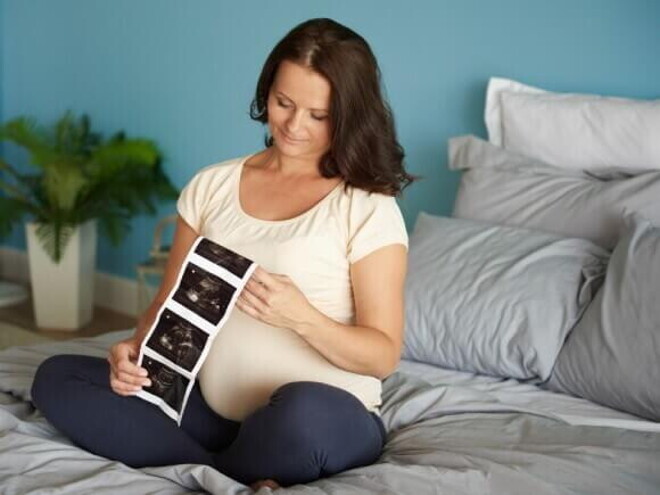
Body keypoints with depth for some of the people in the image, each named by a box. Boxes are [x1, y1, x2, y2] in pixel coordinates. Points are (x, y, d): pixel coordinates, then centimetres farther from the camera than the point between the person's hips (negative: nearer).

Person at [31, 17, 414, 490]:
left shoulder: (368, 208, -6)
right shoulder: (211, 185, 8)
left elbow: (384, 355, -8)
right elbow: (170, 302, 12)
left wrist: (302, 317, -26)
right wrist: (136, 348, -10)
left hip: (326, 417, -5)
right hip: (210, 409, 6)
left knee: (304, 410, -41)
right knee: (56, 377, -10)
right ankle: (241, 479, -19)